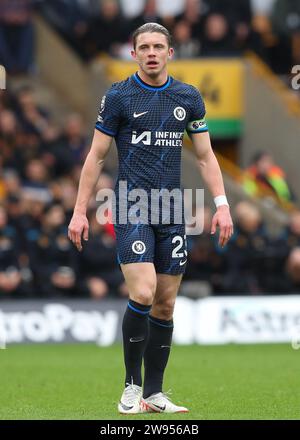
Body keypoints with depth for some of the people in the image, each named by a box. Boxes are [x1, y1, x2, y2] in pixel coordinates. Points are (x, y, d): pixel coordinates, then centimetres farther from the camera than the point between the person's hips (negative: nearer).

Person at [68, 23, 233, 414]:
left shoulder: (188, 98, 8)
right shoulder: (119, 96, -1)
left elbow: (205, 155, 13)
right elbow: (96, 156, 2)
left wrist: (222, 204, 3)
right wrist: (80, 211, -2)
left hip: (172, 212, 4)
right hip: (131, 208, -4)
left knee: (165, 305, 4)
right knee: (142, 295, -18)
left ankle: (154, 394, 12)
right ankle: (132, 386, -5)